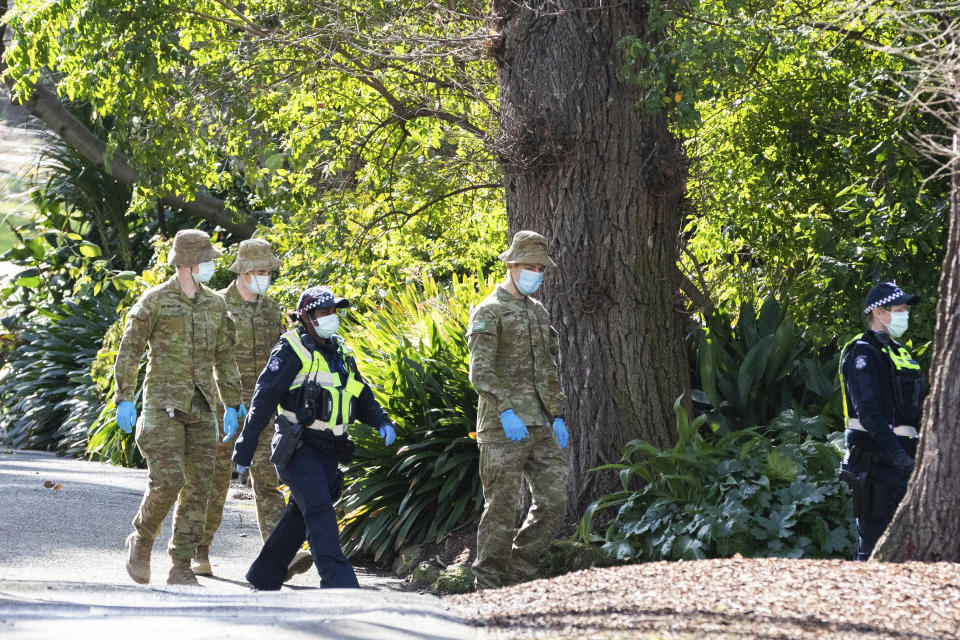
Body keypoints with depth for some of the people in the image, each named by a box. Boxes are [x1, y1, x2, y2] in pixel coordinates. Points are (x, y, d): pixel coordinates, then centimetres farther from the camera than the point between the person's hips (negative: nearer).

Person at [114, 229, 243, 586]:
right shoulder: (154, 301, -5)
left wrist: (232, 406, 9)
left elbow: (224, 358, 15)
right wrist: (124, 399, -11)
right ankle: (141, 540, 11)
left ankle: (181, 570, 4)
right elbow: (129, 351, -4)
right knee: (167, 482, -16)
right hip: (163, 404, -5)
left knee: (197, 488, 0)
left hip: (200, 407, 5)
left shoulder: (214, 305, 10)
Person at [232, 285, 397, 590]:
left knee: (300, 516, 12)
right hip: (298, 448, -8)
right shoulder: (292, 350, -6)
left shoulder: (339, 351, 16)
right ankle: (338, 582, -29)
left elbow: (362, 396, 22)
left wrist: (382, 421, 2)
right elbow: (264, 398, -7)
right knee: (319, 511, -18)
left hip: (329, 450, 8)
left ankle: (264, 577, 24)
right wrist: (245, 446, -10)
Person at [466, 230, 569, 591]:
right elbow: (481, 372, -15)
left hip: (541, 426, 7)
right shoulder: (489, 312, -5)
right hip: (504, 429, -7)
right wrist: (505, 411, -25)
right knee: (501, 509, -6)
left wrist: (557, 416, 14)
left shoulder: (538, 313, 19)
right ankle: (488, 584, 1)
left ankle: (518, 575, 10)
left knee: (553, 502, 1)